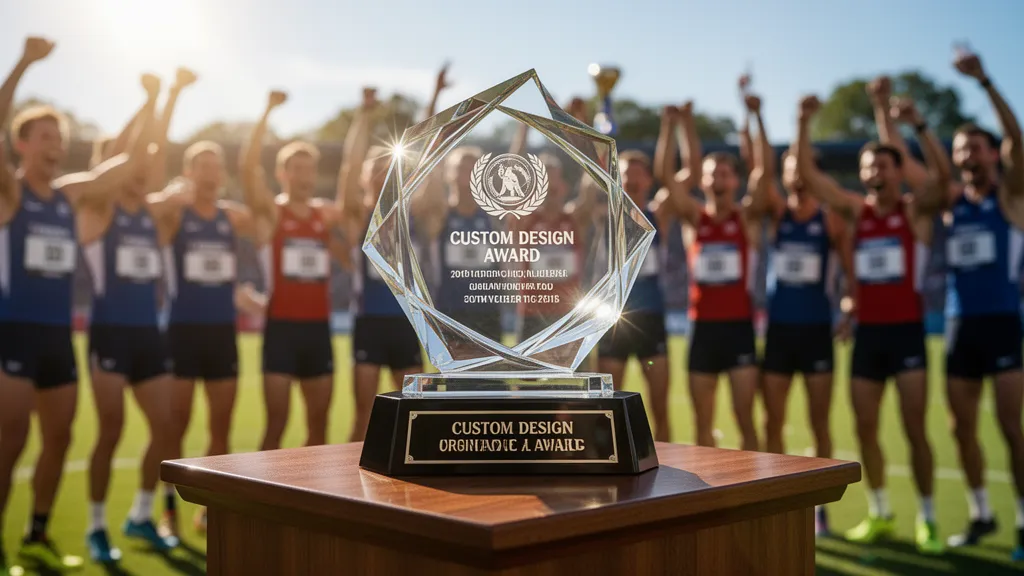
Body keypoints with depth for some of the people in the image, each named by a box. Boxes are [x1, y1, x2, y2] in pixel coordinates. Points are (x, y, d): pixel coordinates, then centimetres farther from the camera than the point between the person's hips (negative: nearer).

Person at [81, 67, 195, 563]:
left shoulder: (150, 213, 11)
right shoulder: (98, 210, -2)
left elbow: (156, 152, 4)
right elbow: (117, 153, -13)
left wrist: (174, 94, -1)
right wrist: (147, 101, -12)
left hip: (148, 333, 6)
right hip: (111, 332, -6)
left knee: (164, 427, 5)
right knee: (112, 429, -4)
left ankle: (141, 517, 21)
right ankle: (96, 527, 10)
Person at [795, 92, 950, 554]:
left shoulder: (916, 208, -1)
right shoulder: (856, 211, 7)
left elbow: (942, 175, -22)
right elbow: (807, 174, 1)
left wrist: (917, 125, -30)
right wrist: (804, 124, -10)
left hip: (906, 330, -4)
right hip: (867, 332, 4)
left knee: (914, 429, -3)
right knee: (865, 429, 7)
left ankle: (927, 519, 9)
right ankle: (879, 514, 20)